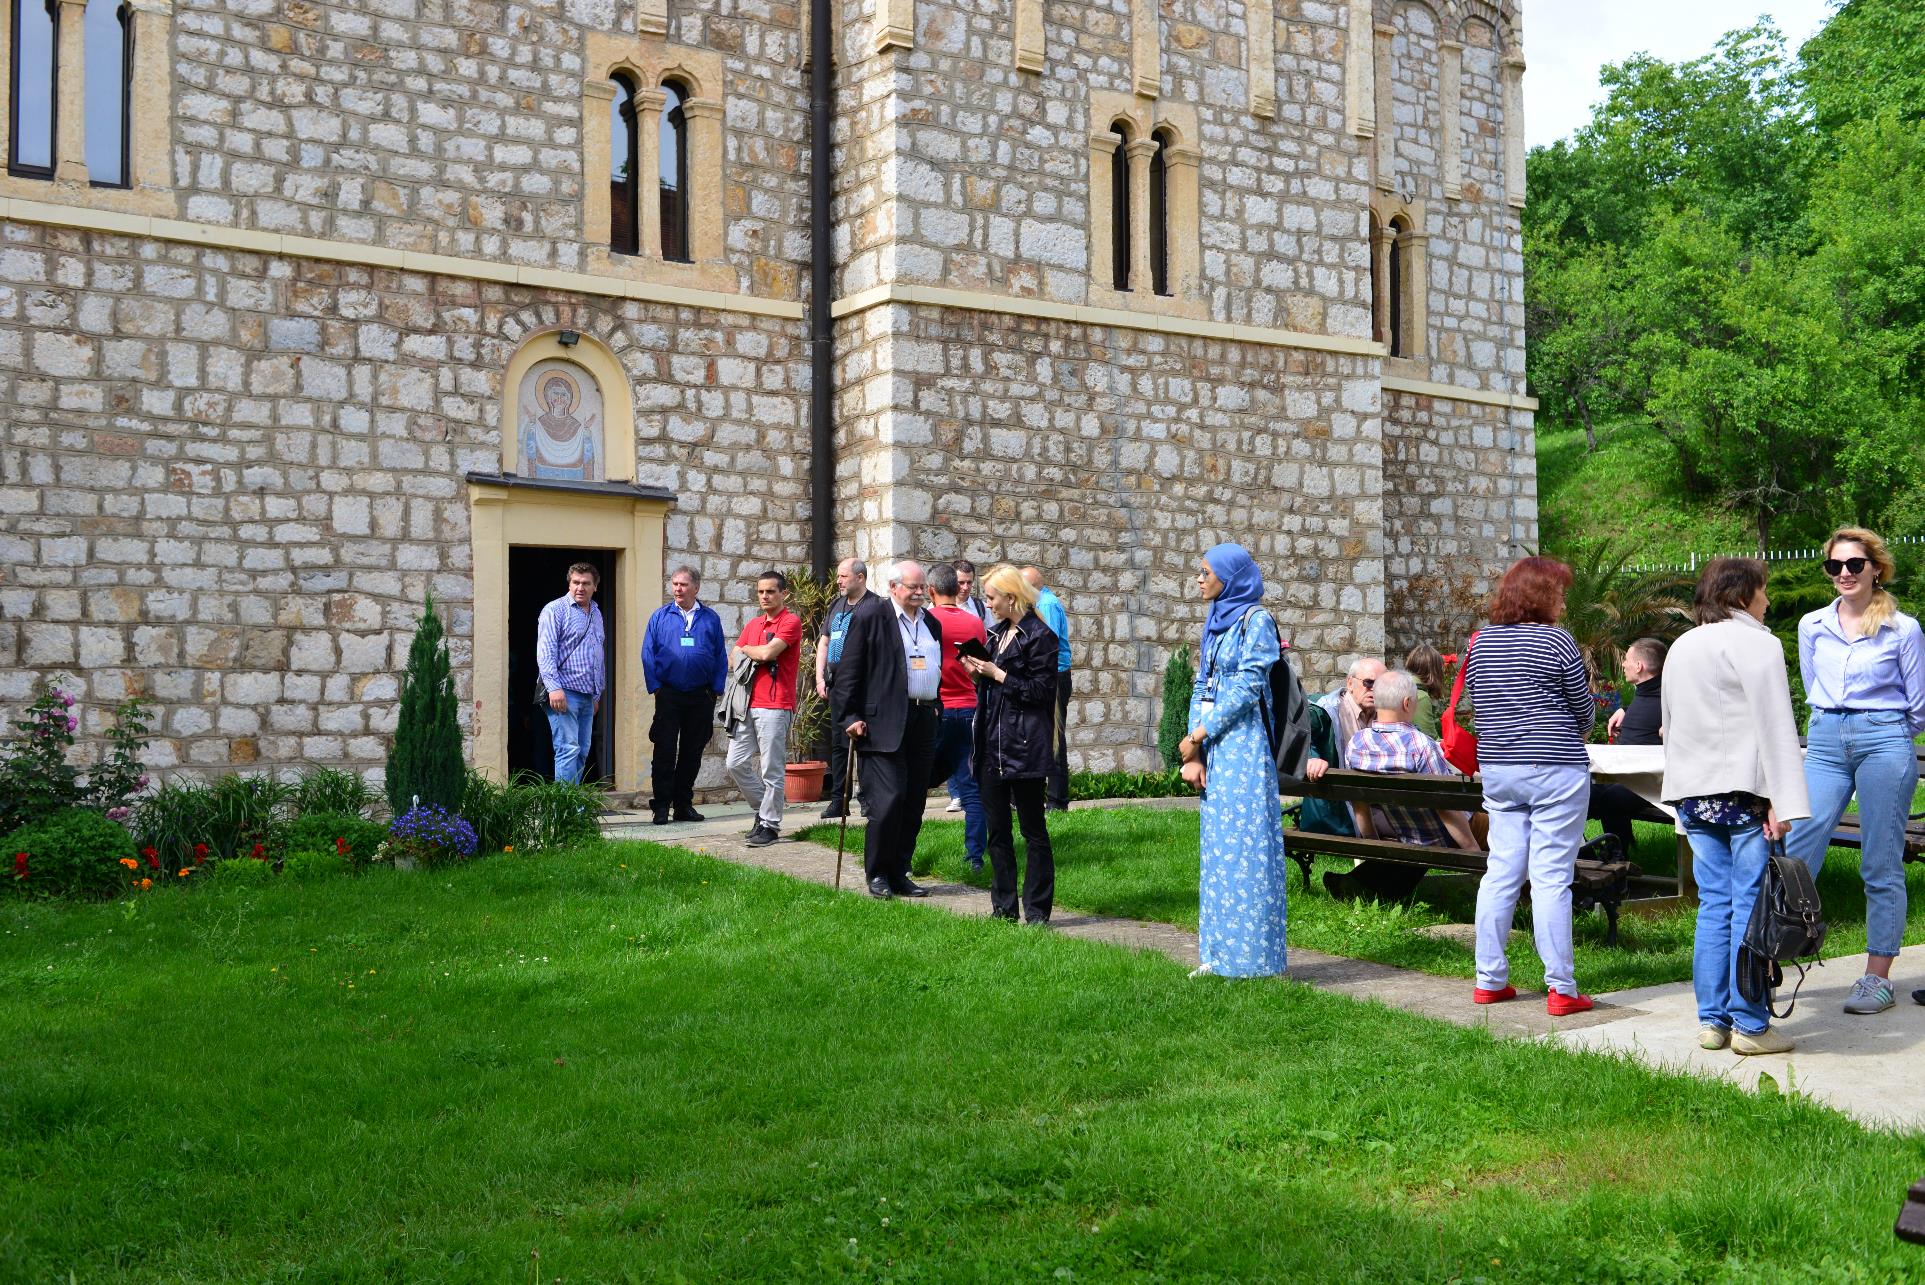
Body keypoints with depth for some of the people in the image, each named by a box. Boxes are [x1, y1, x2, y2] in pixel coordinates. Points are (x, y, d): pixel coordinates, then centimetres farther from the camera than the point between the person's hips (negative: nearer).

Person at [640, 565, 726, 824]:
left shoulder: (710, 618, 6)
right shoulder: (660, 616, 4)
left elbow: (721, 656, 8)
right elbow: (648, 654, 4)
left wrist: (716, 688, 0)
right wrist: (655, 686, -4)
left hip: (701, 696, 1)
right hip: (668, 695, -1)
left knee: (692, 752, 7)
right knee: (665, 751, -3)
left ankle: (683, 804, 16)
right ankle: (661, 805, 2)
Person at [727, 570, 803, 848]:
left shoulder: (791, 622, -5)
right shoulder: (753, 624, 18)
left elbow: (768, 652, -17)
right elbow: (735, 658, 15)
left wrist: (748, 649, 2)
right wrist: (758, 654, -3)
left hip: (775, 706, -7)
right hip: (748, 703, 7)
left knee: (771, 769, -3)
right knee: (736, 763, 7)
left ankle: (770, 825, 6)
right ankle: (764, 807, 24)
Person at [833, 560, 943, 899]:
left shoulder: (931, 623, 18)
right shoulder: (870, 616, -3)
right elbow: (849, 671, -5)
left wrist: (937, 713, 18)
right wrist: (851, 716, -11)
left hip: (923, 722, 7)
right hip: (883, 723, -7)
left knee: (913, 804, 8)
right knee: (888, 800, -12)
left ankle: (898, 873, 16)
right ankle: (877, 874, 1)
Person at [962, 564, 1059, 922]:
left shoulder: (1039, 636, -9)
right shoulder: (997, 633, 15)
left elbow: (1040, 690, -14)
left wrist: (997, 674, -13)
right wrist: (978, 673, 4)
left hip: (1024, 746, -8)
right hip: (992, 745, 8)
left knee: (1033, 829, 0)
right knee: (997, 830, 10)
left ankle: (1037, 911, 5)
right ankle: (1004, 908, 18)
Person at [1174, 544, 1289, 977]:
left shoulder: (1256, 620, -8)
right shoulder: (1215, 623, 16)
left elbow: (1246, 687, -14)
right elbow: (1201, 688, 13)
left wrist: (1198, 736, -12)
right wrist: (1194, 753, 3)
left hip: (1244, 747, -8)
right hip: (1214, 750, 8)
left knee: (1245, 844, -6)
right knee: (1218, 848, 9)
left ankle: (1253, 956, -1)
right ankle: (1220, 954, 15)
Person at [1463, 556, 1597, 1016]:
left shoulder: (1481, 641, 7)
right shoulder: (1556, 641, -9)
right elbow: (1584, 713, 0)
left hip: (1497, 769, 6)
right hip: (1555, 770, -6)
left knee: (1501, 872, 10)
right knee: (1552, 878, -4)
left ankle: (1489, 979, 15)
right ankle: (1561, 989, 1)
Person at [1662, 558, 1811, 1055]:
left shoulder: (1681, 647, 18)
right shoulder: (1755, 643, -6)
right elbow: (1775, 726, -13)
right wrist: (1782, 802, -16)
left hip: (1693, 793, 7)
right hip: (1744, 791, -7)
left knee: (1714, 904, 10)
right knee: (1751, 905, -3)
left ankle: (1712, 1020, 11)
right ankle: (1750, 1025, 0)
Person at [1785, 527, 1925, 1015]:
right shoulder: (1812, 626, 9)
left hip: (1885, 742, -3)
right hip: (1825, 743, 3)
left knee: (1881, 866, 1)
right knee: (1797, 852, -5)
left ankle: (1878, 977, 7)